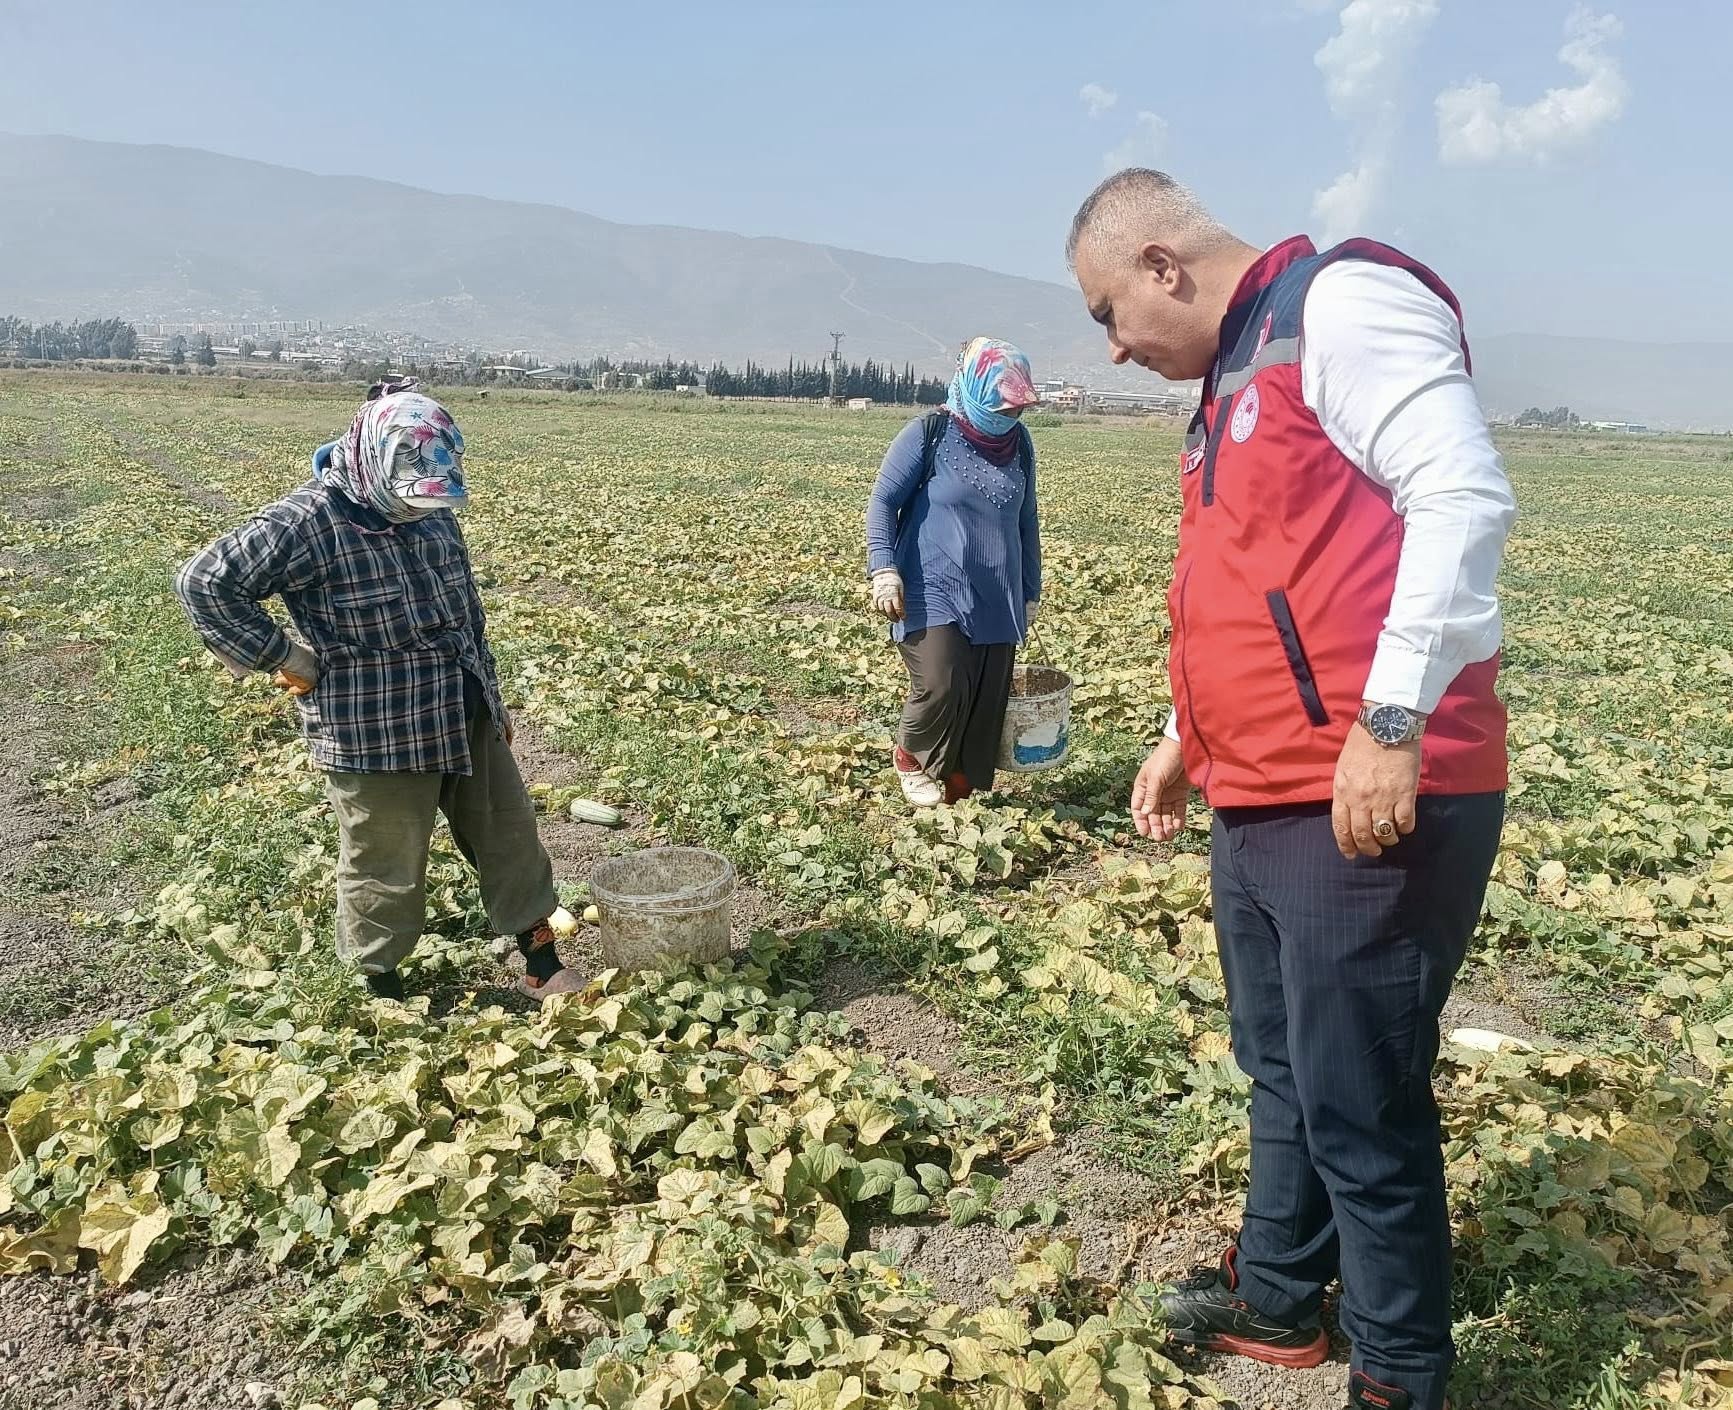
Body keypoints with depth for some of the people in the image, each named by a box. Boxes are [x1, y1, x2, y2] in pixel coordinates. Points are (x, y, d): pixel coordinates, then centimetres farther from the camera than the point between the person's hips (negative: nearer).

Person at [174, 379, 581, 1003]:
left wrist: (490, 699, 20)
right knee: (386, 868, 9)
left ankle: (543, 965, 31)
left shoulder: (432, 511, 5)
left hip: (466, 720, 7)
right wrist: (280, 657, -17)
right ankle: (382, 987, 32)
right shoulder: (306, 522, -19)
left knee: (510, 835, 14)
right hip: (374, 736, -7)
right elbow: (203, 582, -20)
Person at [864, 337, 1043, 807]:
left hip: (996, 603, 5)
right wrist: (885, 570, -17)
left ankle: (963, 791, 18)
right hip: (934, 596, -5)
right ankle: (910, 757, 13)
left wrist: (1030, 593, 20)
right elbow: (883, 501, -4)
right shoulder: (929, 433, -6)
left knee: (986, 701, 3)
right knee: (940, 687, -17)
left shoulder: (1018, 441, 10)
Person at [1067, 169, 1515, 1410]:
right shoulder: (1236, 373, 20)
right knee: (1283, 1075, 20)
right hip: (1261, 805, 10)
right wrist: (1185, 738, 25)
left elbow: (1465, 498, -21)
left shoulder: (1341, 302, -9)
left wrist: (1392, 722, -25)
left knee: (1360, 1108, 1)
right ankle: (1276, 1299, 38)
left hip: (1368, 806, -10)